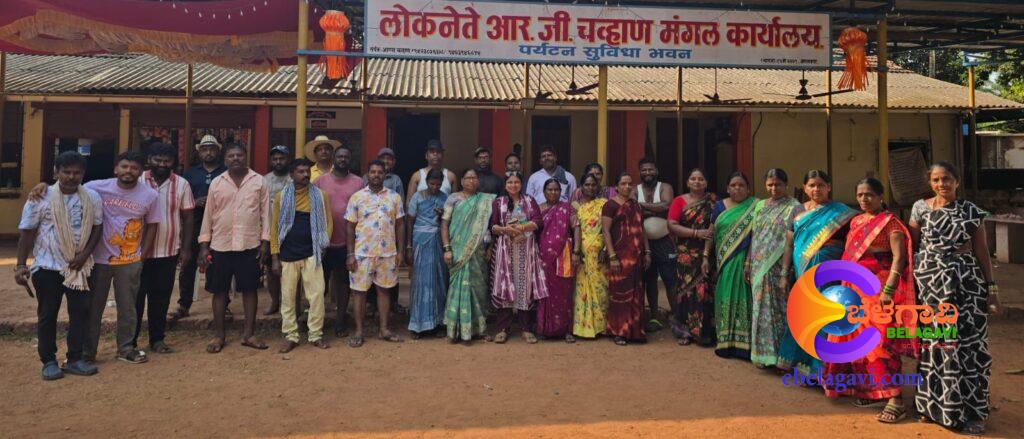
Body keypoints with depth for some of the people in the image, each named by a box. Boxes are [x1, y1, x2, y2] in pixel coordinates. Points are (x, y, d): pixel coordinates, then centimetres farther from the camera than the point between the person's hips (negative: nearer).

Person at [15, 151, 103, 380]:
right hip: (47, 267, -2)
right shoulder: (41, 198, -5)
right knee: (47, 315, 6)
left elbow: (97, 228, 6)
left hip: (80, 267, 2)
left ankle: (75, 359, 15)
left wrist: (85, 254, -8)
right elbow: (27, 233, -2)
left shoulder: (92, 198, 2)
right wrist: (20, 265, -7)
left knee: (81, 312, 4)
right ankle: (48, 361, 16)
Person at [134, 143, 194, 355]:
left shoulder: (181, 184, 2)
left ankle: (157, 339, 21)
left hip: (169, 251, 1)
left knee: (161, 298, 10)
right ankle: (130, 341, 16)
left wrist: (186, 248, 2)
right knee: (136, 296, 5)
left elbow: (187, 218, 5)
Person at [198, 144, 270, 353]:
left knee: (249, 289, 5)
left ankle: (248, 334, 15)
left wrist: (265, 241, -4)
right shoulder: (216, 183, 4)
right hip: (220, 245, 1)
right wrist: (204, 245, 2)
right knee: (219, 290, 7)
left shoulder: (259, 181, 1)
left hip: (250, 245, -1)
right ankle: (218, 335, 18)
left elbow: (265, 212, 2)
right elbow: (208, 215, 6)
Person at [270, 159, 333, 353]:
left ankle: (316, 334, 11)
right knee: (287, 297, 5)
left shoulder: (320, 195, 3)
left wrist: (321, 246, -2)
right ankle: (290, 336, 15)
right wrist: (275, 258, -1)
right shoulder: (281, 196, 3)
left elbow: (328, 223, 7)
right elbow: (274, 227, 3)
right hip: (288, 255, 0)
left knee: (317, 295, -2)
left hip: (312, 254, 0)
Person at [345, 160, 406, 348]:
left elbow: (399, 225, 7)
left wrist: (400, 251, 1)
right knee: (360, 291, 4)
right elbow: (350, 227, 0)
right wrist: (350, 254, -5)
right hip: (363, 253, -1)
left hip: (388, 253, 2)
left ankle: (384, 329, 20)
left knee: (384, 290, 10)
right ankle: (358, 331, 14)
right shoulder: (357, 197, 0)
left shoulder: (394, 197, 5)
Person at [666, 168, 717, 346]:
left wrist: (713, 231, -8)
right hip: (687, 254, -1)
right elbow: (672, 225, -6)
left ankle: (706, 331, 8)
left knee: (707, 290, -3)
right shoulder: (679, 201, 4)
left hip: (709, 253, 1)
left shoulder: (713, 200, 9)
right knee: (687, 289, 1)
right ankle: (686, 330, 11)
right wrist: (696, 233, -14)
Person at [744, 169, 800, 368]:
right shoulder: (760, 205, 12)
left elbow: (789, 242, -12)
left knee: (777, 310, 0)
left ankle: (779, 355, 12)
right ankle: (762, 353, 21)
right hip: (758, 267, 5)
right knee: (760, 309, 10)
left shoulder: (793, 207, -6)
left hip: (776, 268, -5)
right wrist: (748, 264, 10)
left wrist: (785, 274, -17)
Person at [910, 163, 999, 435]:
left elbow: (982, 252, 3)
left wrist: (991, 289, 0)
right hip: (930, 282, 1)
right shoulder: (920, 208, 5)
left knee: (966, 344, -2)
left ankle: (970, 411, 8)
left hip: (966, 282, -1)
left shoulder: (971, 211, 2)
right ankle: (934, 404, 19)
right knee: (933, 344, 5)